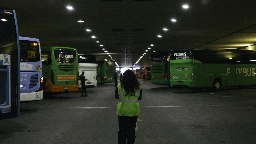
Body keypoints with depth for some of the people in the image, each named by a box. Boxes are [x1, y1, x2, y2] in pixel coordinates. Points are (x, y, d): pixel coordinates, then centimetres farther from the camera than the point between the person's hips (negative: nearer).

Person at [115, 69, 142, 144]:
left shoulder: (119, 86, -10)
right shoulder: (138, 87, -6)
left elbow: (116, 96, 2)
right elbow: (140, 97, 6)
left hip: (122, 111, -1)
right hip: (134, 111, 1)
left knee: (122, 129, 12)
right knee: (131, 129, 12)